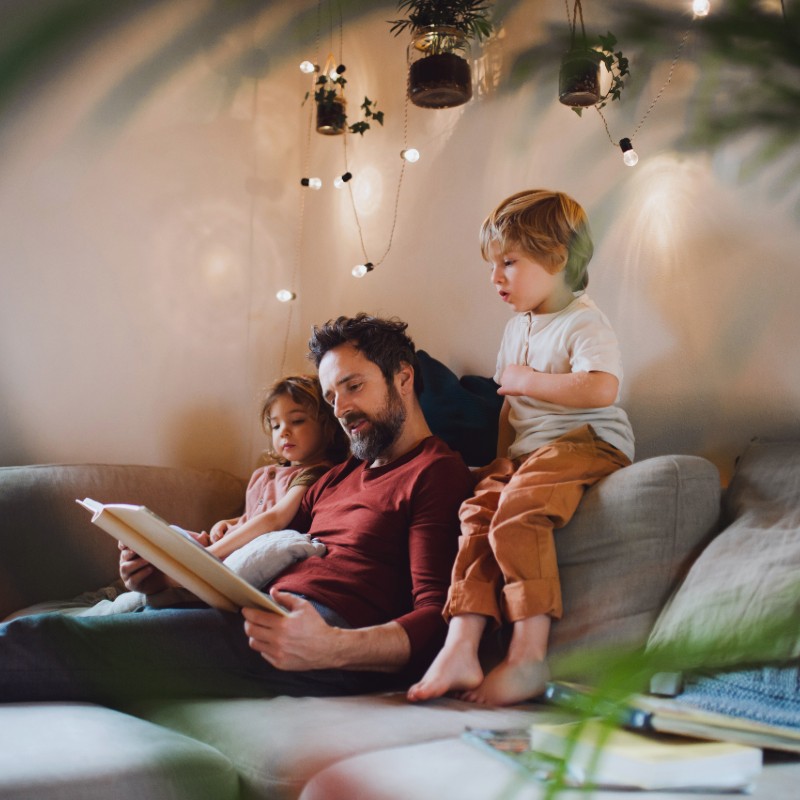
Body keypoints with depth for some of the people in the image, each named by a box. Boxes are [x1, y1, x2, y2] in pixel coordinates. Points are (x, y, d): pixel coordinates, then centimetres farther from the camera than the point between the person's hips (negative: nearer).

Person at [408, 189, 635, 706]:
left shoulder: (583, 322, -8)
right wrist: (504, 456, 15)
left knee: (516, 514, -30)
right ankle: (461, 649, -18)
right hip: (527, 450, 9)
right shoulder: (517, 327, 20)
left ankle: (529, 656, -27)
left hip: (585, 443, -9)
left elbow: (602, 389, -27)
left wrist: (526, 380, -18)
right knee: (478, 513, -13)